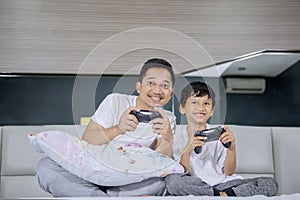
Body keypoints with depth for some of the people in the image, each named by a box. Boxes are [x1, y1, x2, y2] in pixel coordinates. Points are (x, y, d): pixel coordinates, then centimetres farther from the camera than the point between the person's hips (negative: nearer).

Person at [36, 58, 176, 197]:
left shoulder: (168, 119, 3)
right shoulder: (116, 101, -3)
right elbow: (86, 140, -11)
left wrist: (167, 138, -32)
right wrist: (117, 129, -30)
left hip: (130, 180, 2)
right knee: (45, 166, -24)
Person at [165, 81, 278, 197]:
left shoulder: (218, 134, 1)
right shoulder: (178, 137, 0)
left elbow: (229, 172, -1)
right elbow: (181, 175, -7)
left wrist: (231, 148, -18)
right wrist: (187, 151, -23)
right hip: (195, 185, -1)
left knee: (270, 184, -14)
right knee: (171, 181, -34)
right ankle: (221, 195, -22)